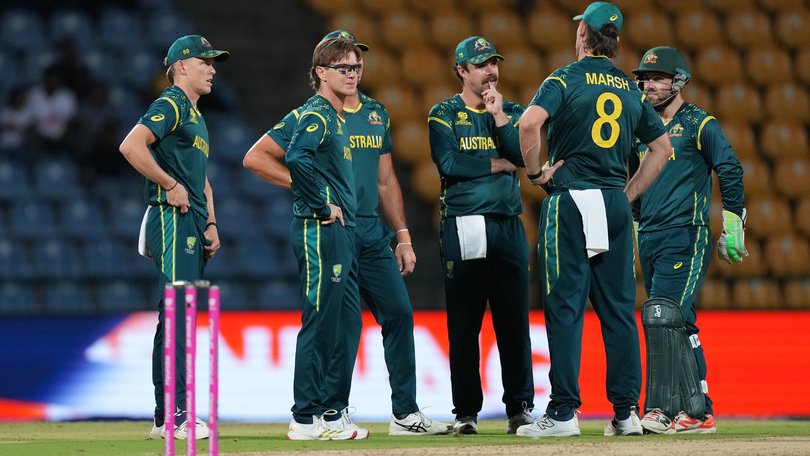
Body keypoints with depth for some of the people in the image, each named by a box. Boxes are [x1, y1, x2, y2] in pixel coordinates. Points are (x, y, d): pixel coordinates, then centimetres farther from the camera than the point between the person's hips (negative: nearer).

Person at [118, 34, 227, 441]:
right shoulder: (170, 105, -8)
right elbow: (131, 145, -23)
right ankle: (169, 417, -16)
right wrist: (171, 185, -17)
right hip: (171, 221, -10)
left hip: (193, 225, 10)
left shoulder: (196, 117, 23)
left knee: (185, 317, 10)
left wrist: (210, 224, 17)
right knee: (176, 316, -14)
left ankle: (176, 415, 13)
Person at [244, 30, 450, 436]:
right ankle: (333, 414, 1)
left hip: (374, 235, 6)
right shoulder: (308, 115, -3)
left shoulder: (377, 115, 16)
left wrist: (403, 236, 13)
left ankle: (405, 414, 9)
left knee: (399, 313, 3)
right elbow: (255, 158, -5)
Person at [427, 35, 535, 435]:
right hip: (463, 228, -3)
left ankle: (520, 408, 4)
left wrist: (498, 115, -7)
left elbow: (523, 155, -3)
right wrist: (498, 165, -4)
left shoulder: (511, 112, 14)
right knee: (463, 323, -1)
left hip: (508, 225, 3)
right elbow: (449, 163, -11)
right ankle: (465, 412, 4)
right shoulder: (444, 114, 4)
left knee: (515, 320, 0)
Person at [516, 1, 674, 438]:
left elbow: (530, 123, -21)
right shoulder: (631, 89, 13)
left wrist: (535, 172, -7)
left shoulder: (566, 78, -4)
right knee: (619, 307, 7)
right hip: (616, 205, 5)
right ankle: (626, 410, 5)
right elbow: (662, 147, 18)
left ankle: (563, 411, -8)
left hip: (570, 199, -4)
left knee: (565, 305, -4)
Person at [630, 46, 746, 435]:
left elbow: (730, 173, -6)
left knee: (663, 316, -18)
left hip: (686, 236, -7)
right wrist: (635, 227, 24)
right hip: (650, 238, 7)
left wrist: (733, 221, -11)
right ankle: (696, 411, 8)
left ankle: (664, 408, -20)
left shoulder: (700, 124, -2)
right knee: (680, 325, 6)